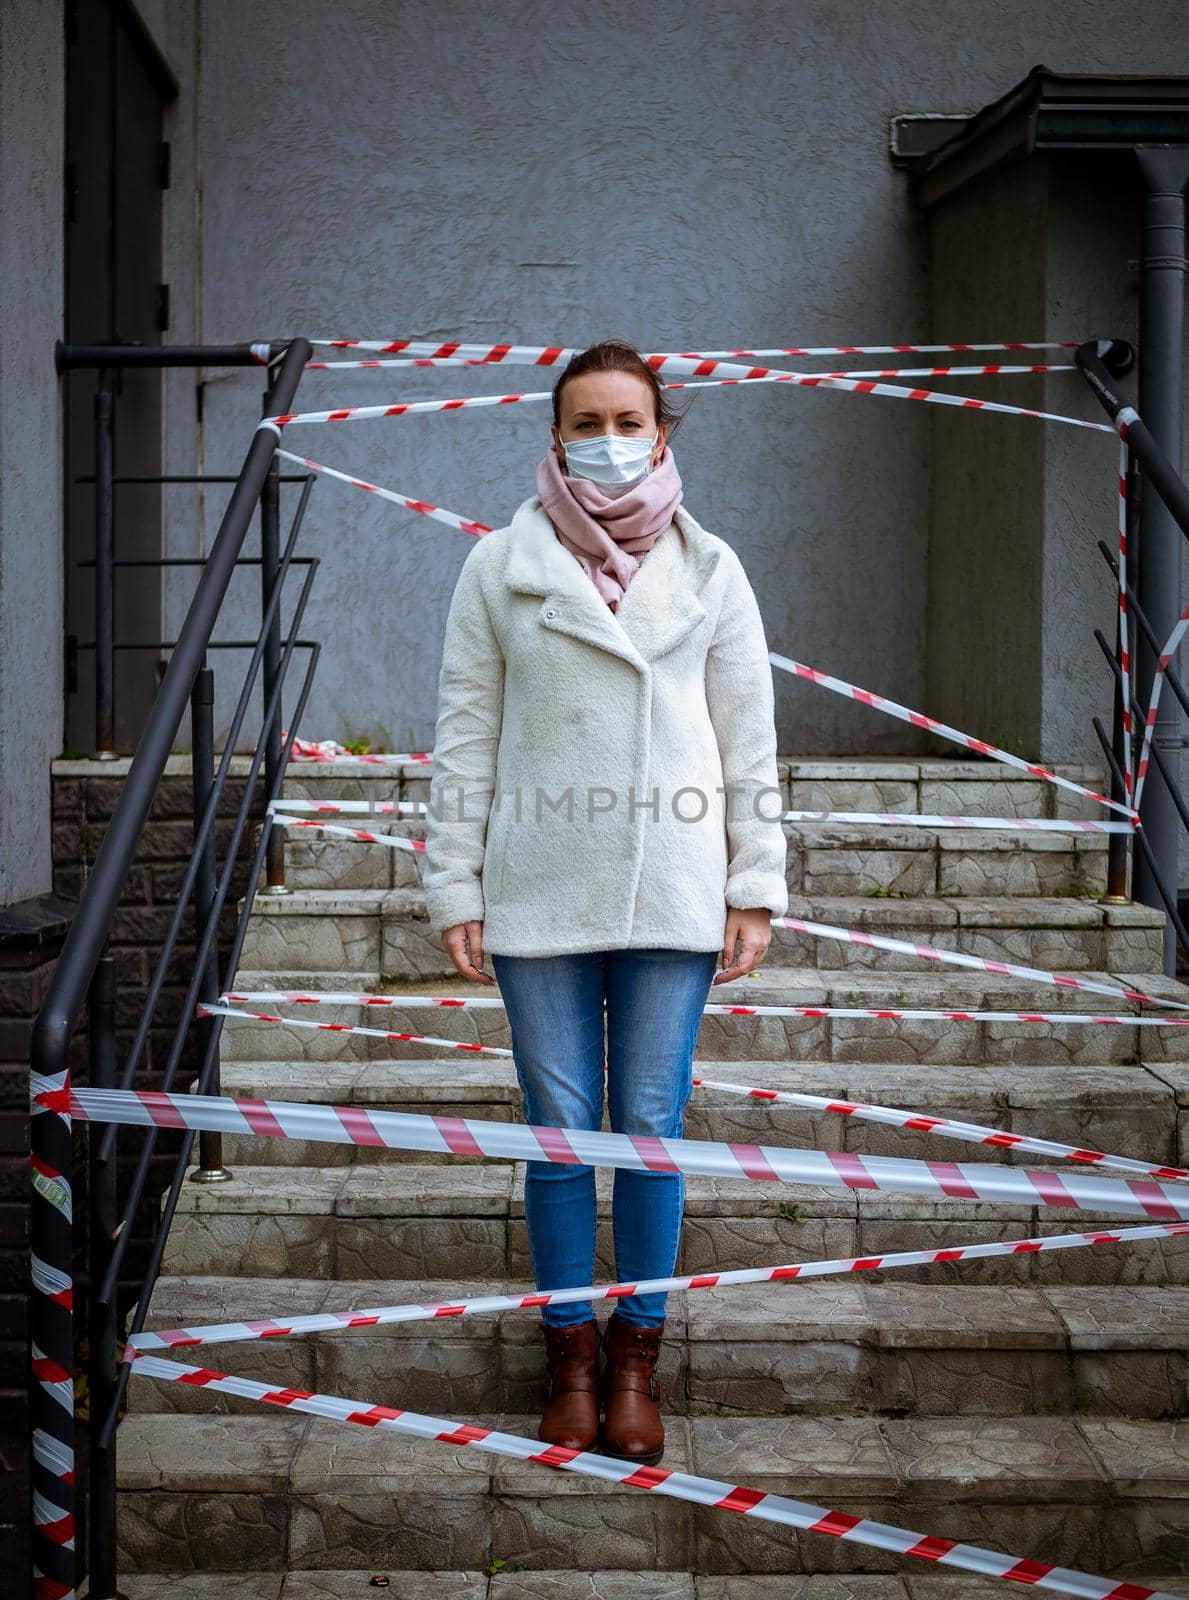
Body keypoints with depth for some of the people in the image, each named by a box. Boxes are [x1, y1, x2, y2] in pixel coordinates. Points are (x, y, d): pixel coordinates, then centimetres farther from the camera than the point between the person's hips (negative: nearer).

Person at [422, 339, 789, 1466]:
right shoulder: (499, 567, 4)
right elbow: (464, 739, 4)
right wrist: (454, 889, -1)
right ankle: (569, 1356, 21)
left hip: (671, 893, 1)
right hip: (540, 895, 0)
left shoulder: (709, 570, 7)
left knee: (652, 1130, 5)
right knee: (560, 1133, 5)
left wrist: (755, 886, 3)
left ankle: (635, 1359, 21)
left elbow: (748, 739, 7)